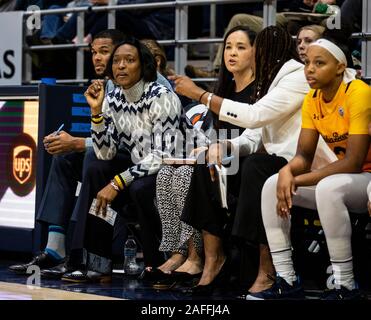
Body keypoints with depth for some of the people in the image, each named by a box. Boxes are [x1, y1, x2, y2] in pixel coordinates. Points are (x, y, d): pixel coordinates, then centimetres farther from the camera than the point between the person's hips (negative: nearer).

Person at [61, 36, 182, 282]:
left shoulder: (162, 97, -18)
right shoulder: (113, 99, 2)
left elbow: (162, 156, -23)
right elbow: (105, 155, -2)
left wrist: (118, 182, -25)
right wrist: (96, 110, -12)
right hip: (139, 168, 7)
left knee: (139, 188, -33)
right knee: (96, 174, -12)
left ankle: (159, 266, -15)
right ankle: (98, 265, -11)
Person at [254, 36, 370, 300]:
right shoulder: (312, 99, 1)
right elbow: (304, 155, 1)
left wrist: (297, 181, -24)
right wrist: (287, 172, -24)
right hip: (343, 178, 8)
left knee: (328, 188, -36)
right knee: (272, 186, -4)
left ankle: (346, 287, -24)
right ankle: (287, 281, -3)